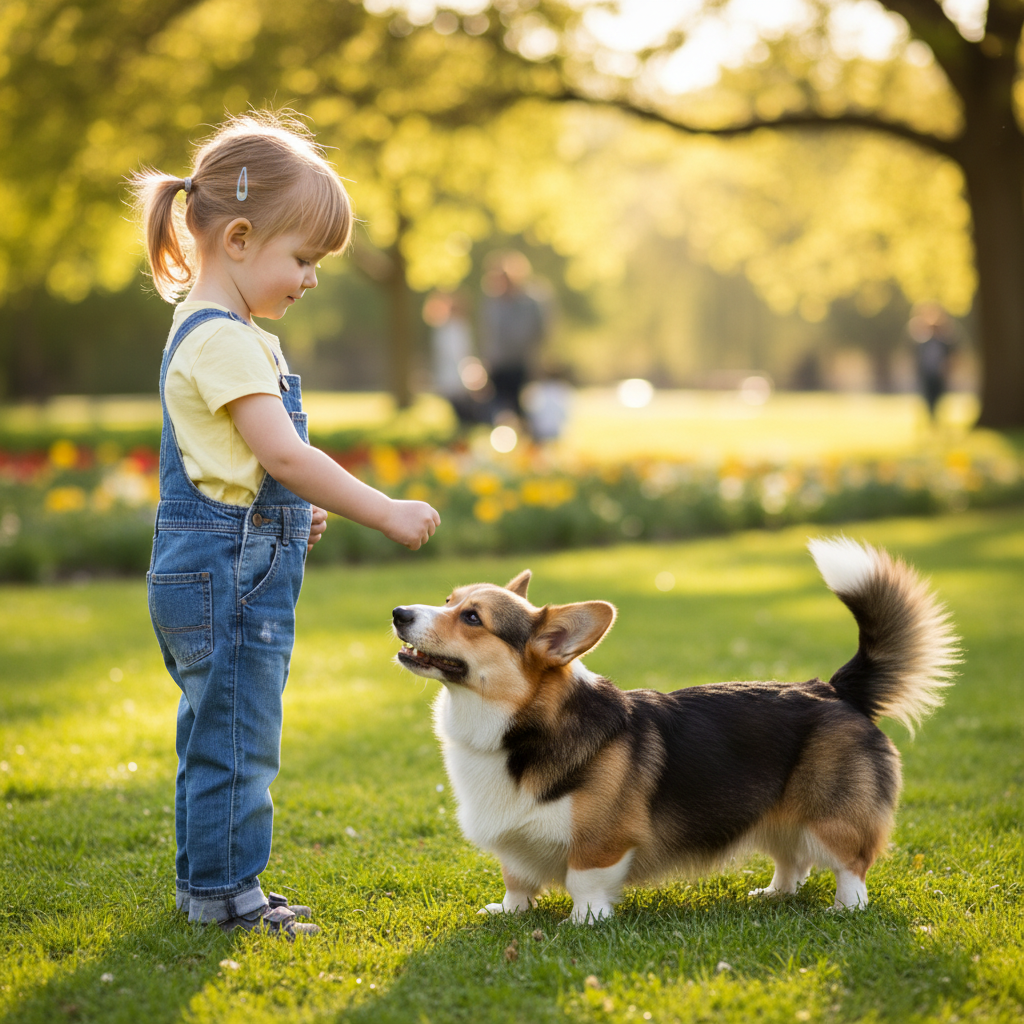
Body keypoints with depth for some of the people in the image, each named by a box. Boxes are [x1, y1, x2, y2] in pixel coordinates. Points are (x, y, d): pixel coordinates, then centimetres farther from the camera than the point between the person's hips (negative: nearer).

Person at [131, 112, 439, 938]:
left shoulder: (213, 334, 16)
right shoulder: (224, 340, -18)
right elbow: (282, 454, -24)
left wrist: (290, 518, 24)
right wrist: (386, 513, -21)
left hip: (222, 569, 11)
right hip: (225, 568, -11)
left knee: (220, 735, 17)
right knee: (236, 736, -4)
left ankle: (206, 882, 26)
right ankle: (223, 890, 5)